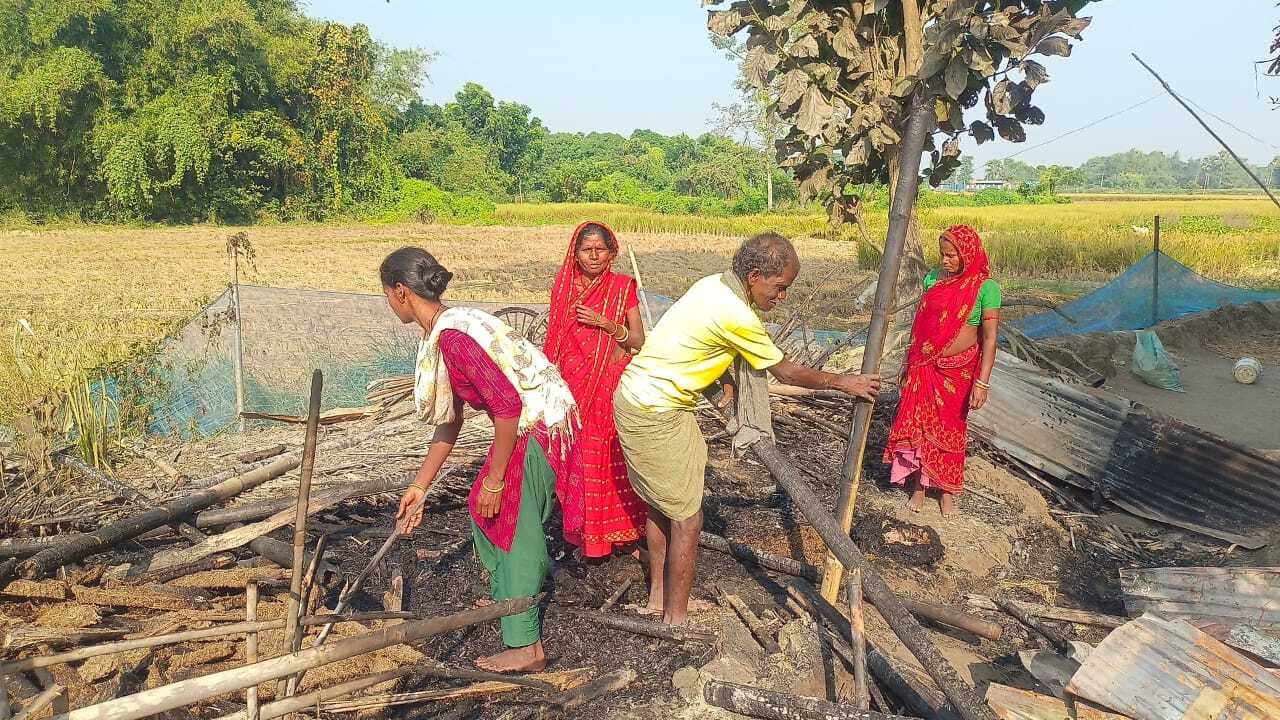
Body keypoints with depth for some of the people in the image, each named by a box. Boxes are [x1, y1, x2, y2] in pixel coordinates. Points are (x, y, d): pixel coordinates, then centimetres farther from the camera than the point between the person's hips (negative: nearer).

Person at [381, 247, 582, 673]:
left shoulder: (452, 336, -24)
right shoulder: (444, 332, 8)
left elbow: (507, 405, -27)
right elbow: (449, 421, 14)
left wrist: (494, 480, -18)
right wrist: (419, 486, 19)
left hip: (539, 425, -10)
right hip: (526, 423, 10)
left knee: (515, 527, 0)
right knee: (485, 510, 21)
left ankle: (527, 646, 12)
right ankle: (508, 598, 42)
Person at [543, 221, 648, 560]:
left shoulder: (623, 287, -1)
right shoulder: (565, 287, 4)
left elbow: (639, 341, -3)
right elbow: (555, 339, 11)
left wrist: (604, 323, -17)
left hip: (615, 385, -1)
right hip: (576, 387, 1)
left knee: (615, 460, 3)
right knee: (581, 460, 2)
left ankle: (619, 530, 18)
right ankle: (586, 535, 14)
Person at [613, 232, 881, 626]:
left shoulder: (714, 284, 3)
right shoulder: (737, 316, -21)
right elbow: (785, 372, -8)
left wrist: (726, 381, 16)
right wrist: (843, 382, 2)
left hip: (635, 396, 9)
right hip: (656, 415, -9)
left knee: (661, 504, 21)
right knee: (687, 517, 3)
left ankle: (658, 595, 36)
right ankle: (676, 618, 16)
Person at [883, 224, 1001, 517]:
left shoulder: (985, 287, -12)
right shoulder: (932, 278, 1)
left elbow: (990, 337, -13)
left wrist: (982, 382, -19)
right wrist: (909, 363, 13)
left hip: (959, 370, -3)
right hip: (925, 367, 3)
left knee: (950, 429, 10)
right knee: (916, 425, 2)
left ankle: (947, 491, 27)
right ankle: (918, 486, 19)